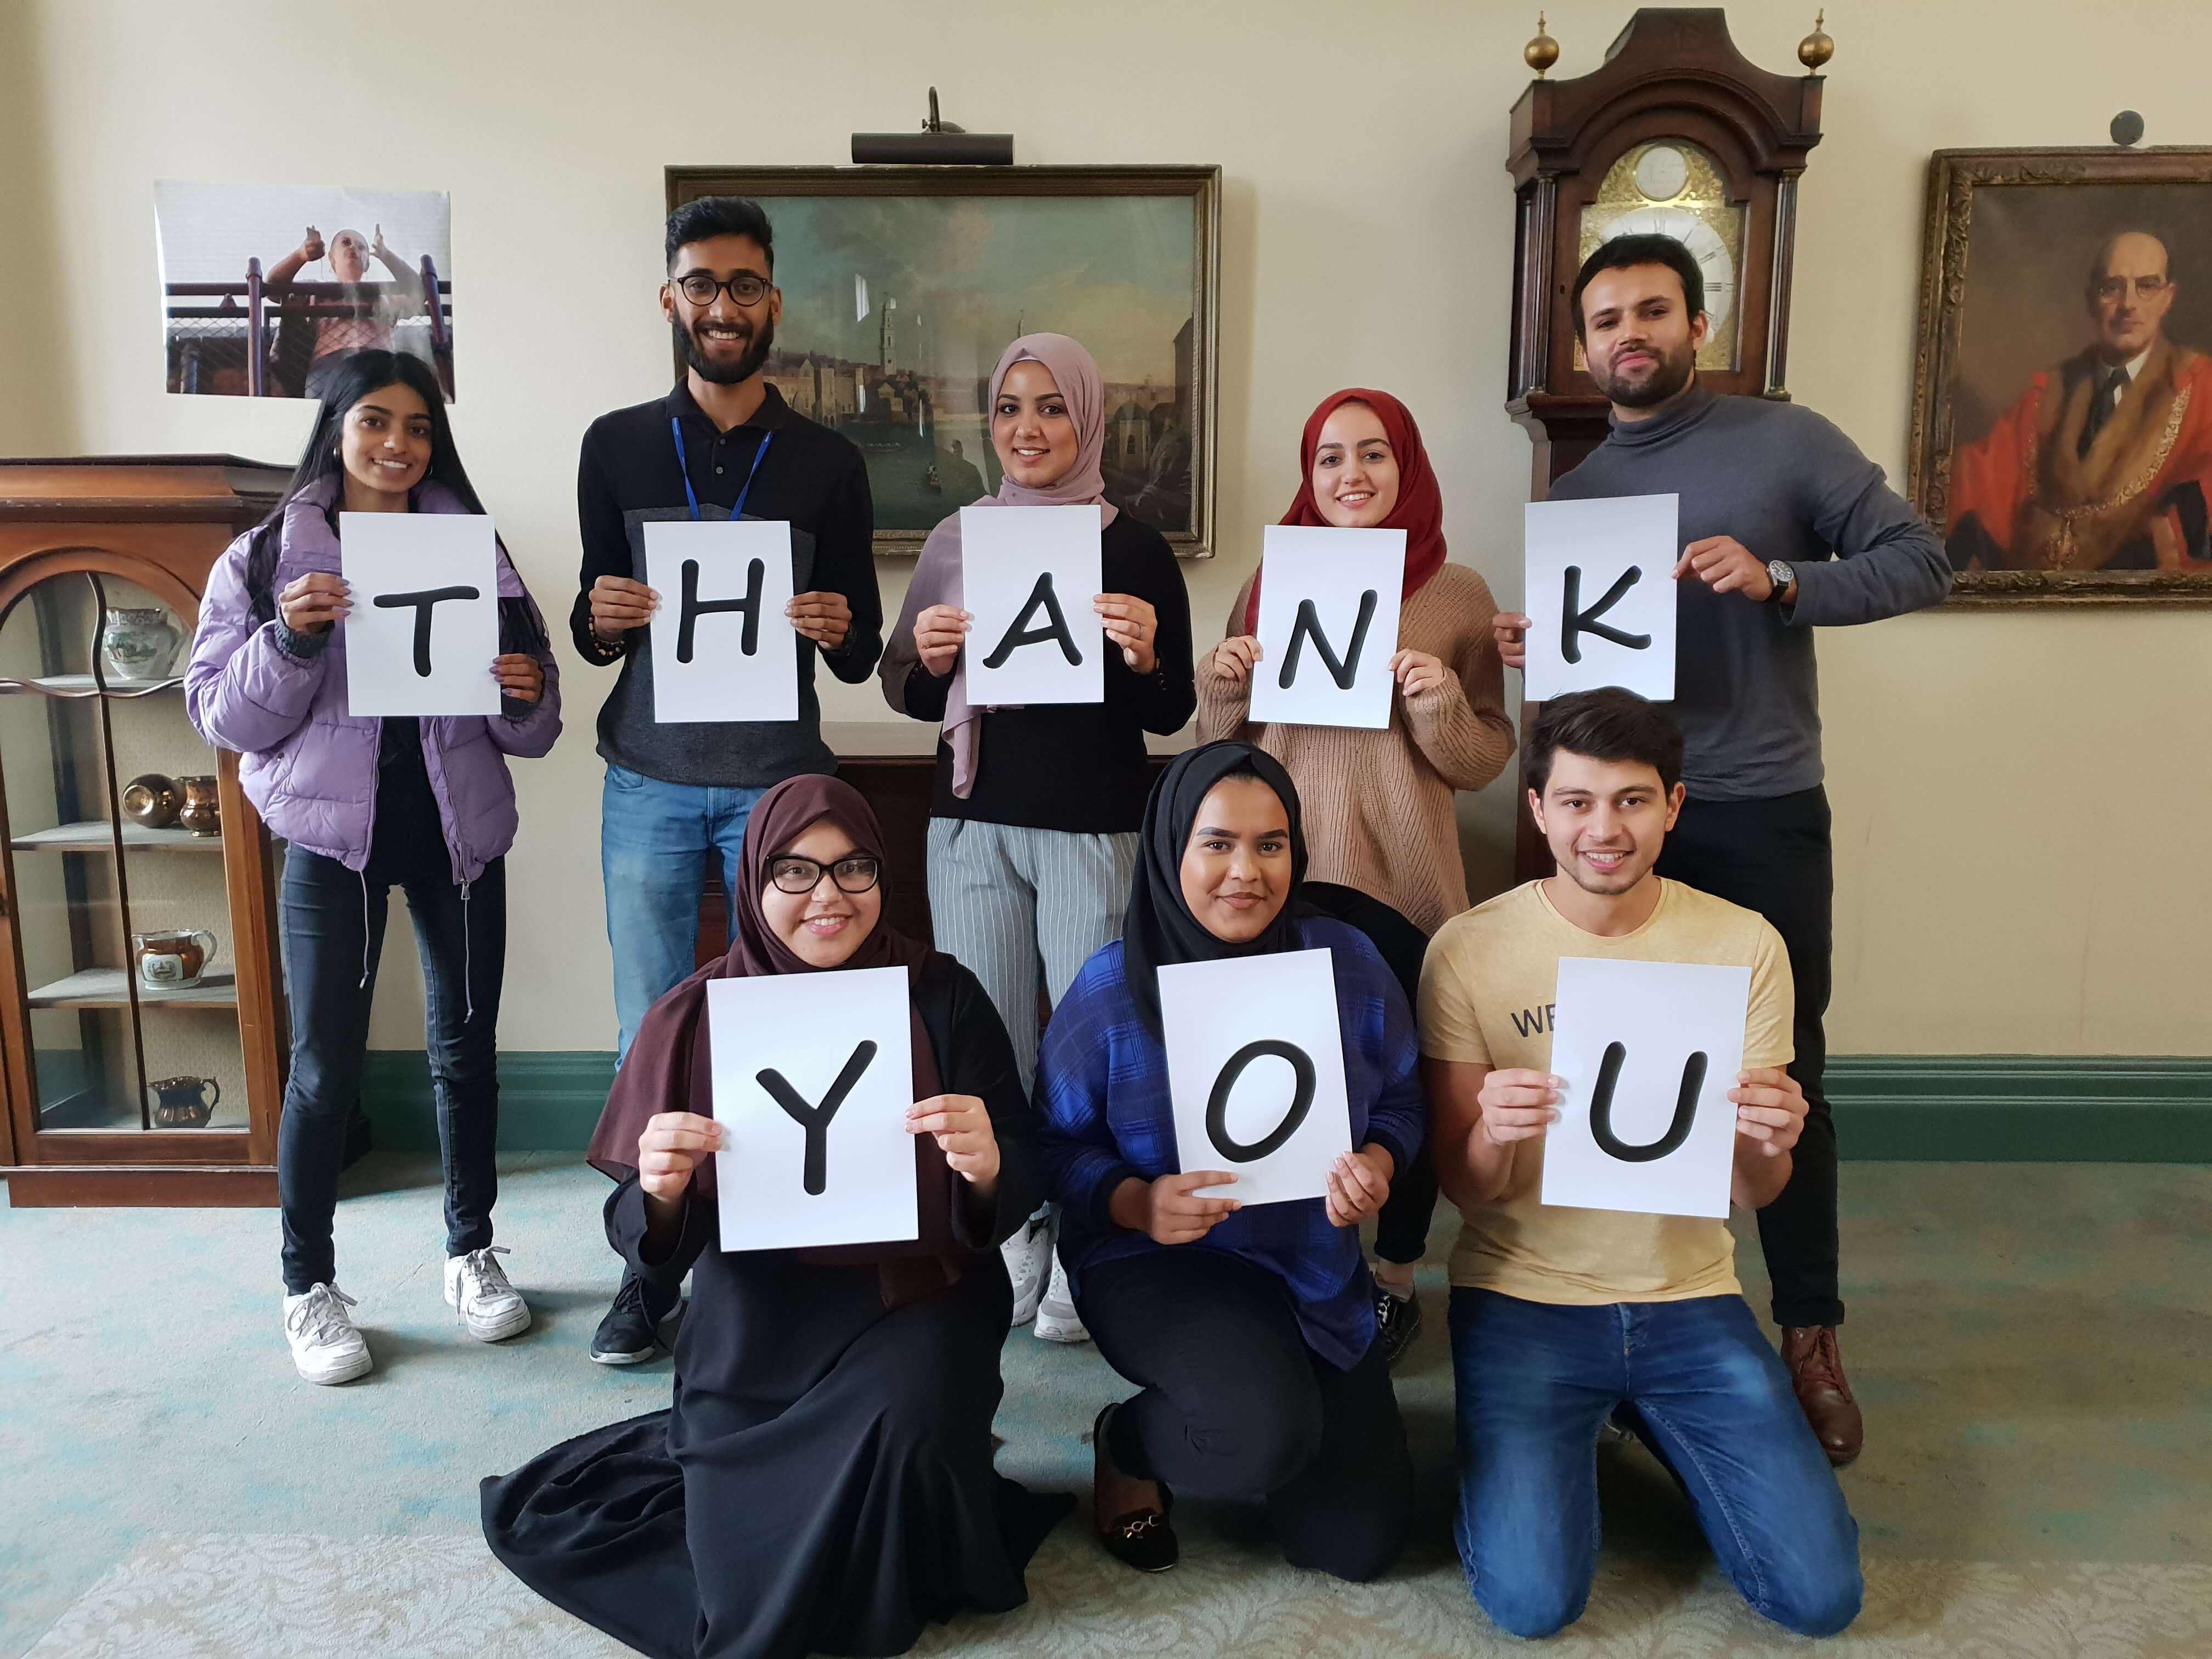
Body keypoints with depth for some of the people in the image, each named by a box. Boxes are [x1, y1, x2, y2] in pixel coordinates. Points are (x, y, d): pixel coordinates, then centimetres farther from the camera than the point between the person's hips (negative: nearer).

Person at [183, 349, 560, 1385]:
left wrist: (525, 695, -16)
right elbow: (222, 716, -4)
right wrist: (291, 637, -20)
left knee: (465, 1047, 11)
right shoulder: (267, 555, 0)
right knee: (325, 1066, 1)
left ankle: (472, 1251, 29)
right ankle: (309, 1283, 20)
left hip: (457, 831, 2)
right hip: (333, 833, -2)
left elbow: (528, 730, 7)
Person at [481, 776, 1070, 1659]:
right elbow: (649, 1249, -5)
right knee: (741, 1570, -13)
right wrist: (661, 1193, -29)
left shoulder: (944, 996, -7)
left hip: (914, 1305, 0)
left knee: (903, 1421, -29)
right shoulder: (695, 1017, -5)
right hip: (758, 1331, 1)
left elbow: (1023, 1189, -9)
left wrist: (987, 1168, -32)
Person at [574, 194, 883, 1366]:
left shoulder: (828, 462, 3)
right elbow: (594, 635, 11)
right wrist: (602, 620, -12)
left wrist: (839, 629, -18)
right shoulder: (617, 446, 7)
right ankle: (650, 1269, 19)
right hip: (649, 782, 1)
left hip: (779, 782, -1)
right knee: (649, 1035, 5)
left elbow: (859, 659, 5)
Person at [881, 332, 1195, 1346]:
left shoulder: (1135, 547, 1)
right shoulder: (958, 539, 9)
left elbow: (1173, 715, 2)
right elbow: (911, 699, 14)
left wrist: (1144, 657, -18)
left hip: (1095, 831, -3)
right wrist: (927, 661, -8)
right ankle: (1008, 1252, 19)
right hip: (973, 823, 3)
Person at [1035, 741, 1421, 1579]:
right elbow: (1061, 1146, -8)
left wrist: (1376, 1167, -20)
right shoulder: (1111, 986, -14)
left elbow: (1400, 1099, 2)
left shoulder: (1347, 960, -8)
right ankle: (1128, 1444, 4)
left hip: (1317, 1269, 4)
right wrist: (1136, 1203, -28)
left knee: (1356, 1542, 5)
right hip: (1154, 1261, -4)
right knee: (1267, 1432, -33)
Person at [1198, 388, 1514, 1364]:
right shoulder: (1272, 584, 10)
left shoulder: (1458, 595, 3)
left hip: (1396, 878, -2)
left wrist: (1441, 702, -16)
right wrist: (1223, 687, -4)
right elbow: (1222, 746, 15)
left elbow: (1484, 761, 2)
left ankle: (1394, 1279, 28)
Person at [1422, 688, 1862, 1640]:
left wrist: (1768, 1144, -26)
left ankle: (1645, 1422, 22)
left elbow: (1754, 1194, -2)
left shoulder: (1745, 946, -5)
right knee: (1533, 1600, -15)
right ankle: (1543, 1441, 18)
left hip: (1688, 1295, 2)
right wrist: (1490, 1135, -31)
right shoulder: (1469, 951, -11)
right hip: (1521, 1298, -2)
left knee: (1818, 1595, -6)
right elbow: (1465, 1192, -7)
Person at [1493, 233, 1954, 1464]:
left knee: (1786, 1075, 2)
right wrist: (1532, 648, -7)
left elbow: (1922, 562, -5)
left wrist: (1780, 582, -19)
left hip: (1764, 811, -3)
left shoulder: (1786, 440, -1)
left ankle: (1811, 1331, 17)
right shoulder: (1576, 492, 11)